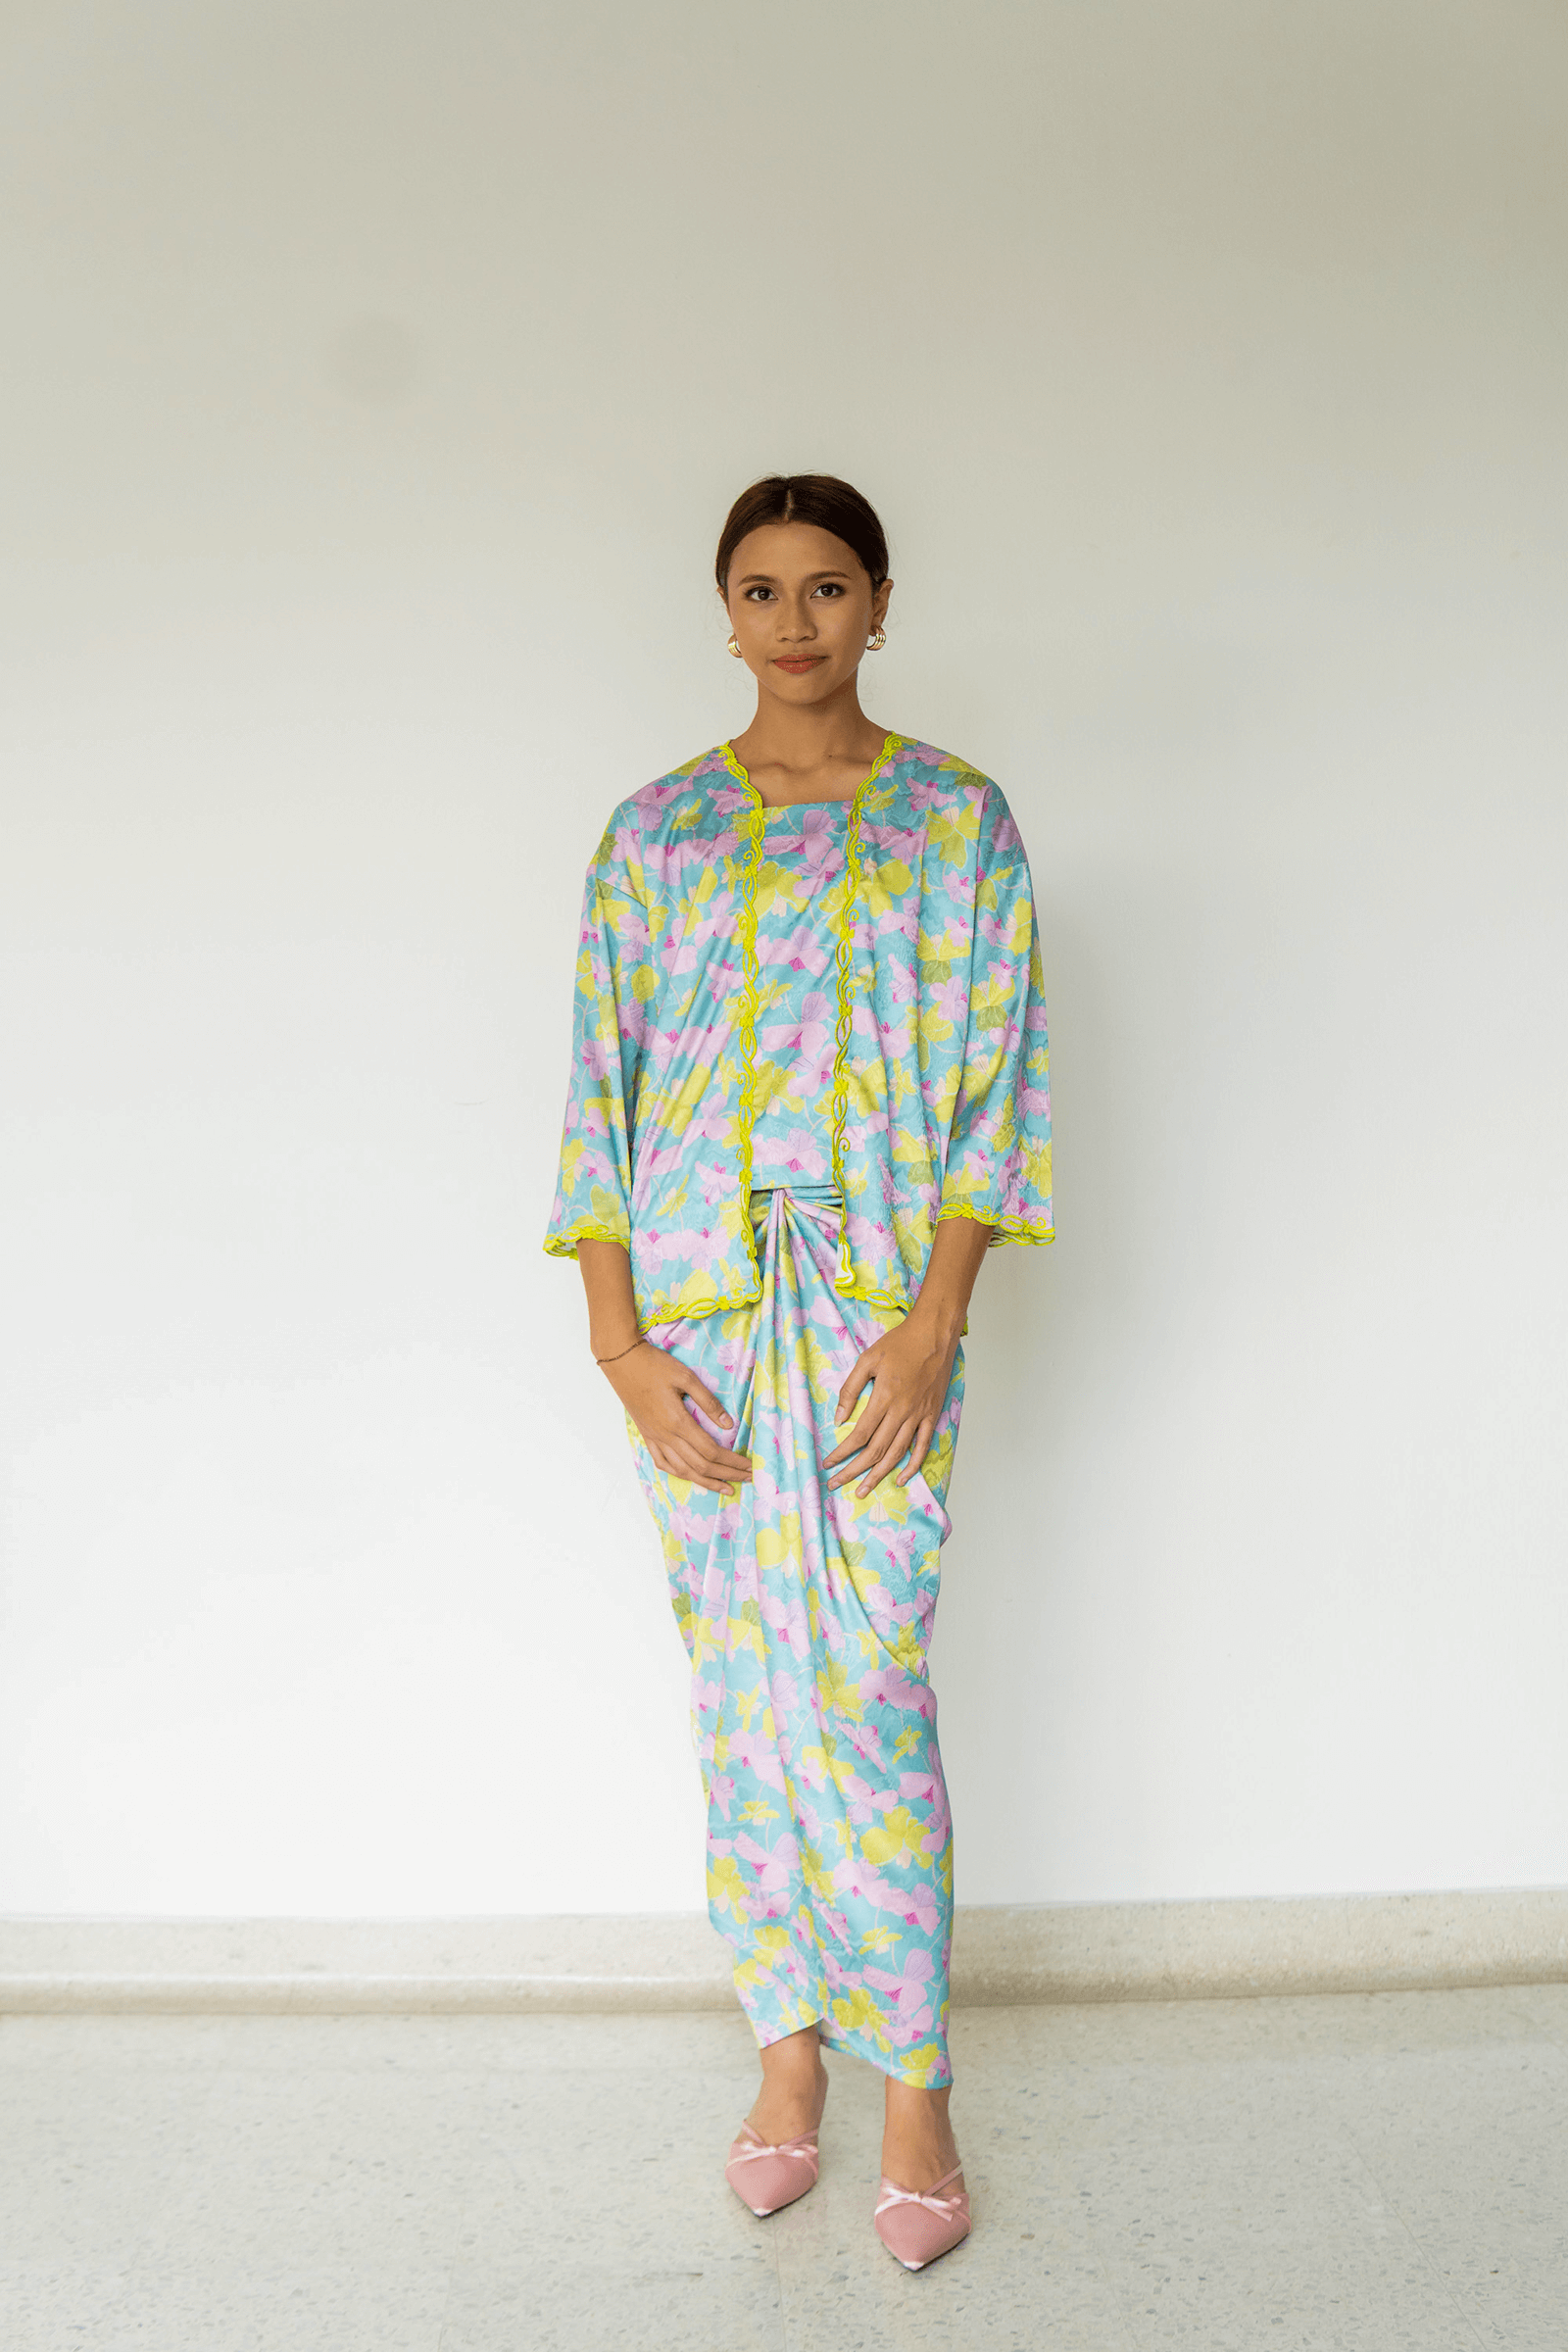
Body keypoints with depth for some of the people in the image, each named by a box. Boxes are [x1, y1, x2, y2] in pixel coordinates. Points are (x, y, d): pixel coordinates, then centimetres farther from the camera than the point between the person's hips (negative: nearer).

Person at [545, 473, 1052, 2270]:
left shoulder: (957, 819, 4)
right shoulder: (656, 830, 7)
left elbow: (998, 1077, -2)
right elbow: (602, 1088, 3)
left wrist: (933, 1325, -11)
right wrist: (616, 1341, -5)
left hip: (877, 1302, -2)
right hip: (694, 1306, 2)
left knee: (864, 1692, -4)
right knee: (741, 1688, 9)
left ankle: (913, 2086, 13)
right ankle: (787, 2048, 26)